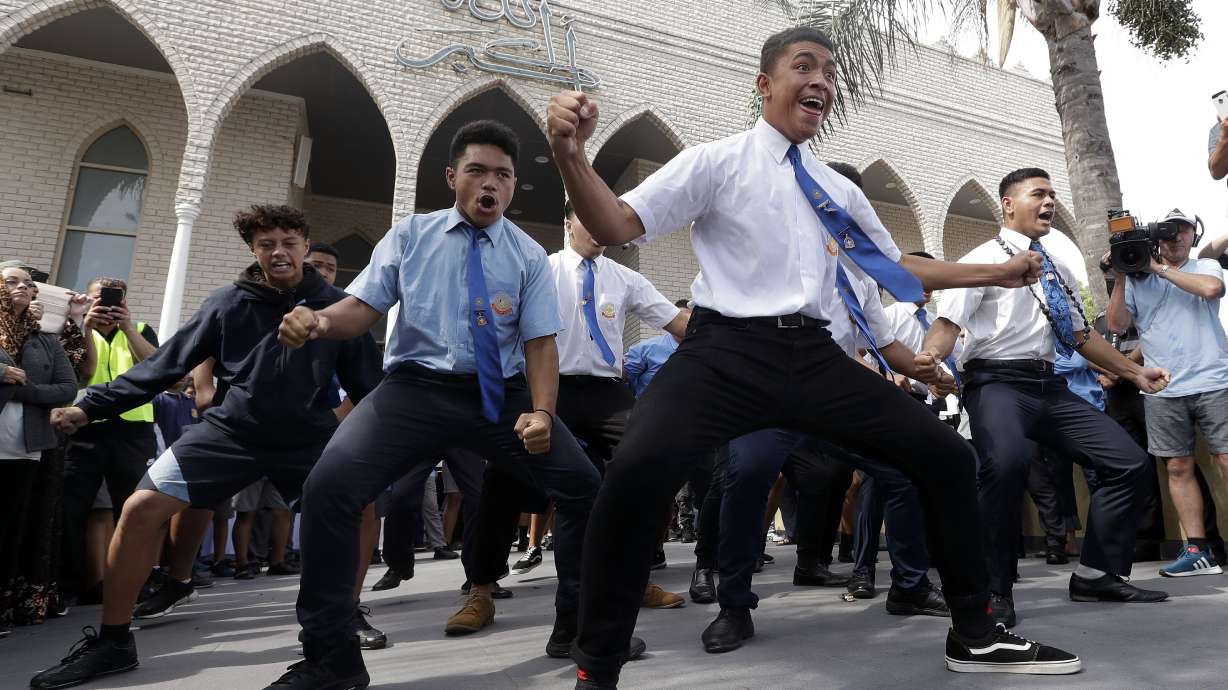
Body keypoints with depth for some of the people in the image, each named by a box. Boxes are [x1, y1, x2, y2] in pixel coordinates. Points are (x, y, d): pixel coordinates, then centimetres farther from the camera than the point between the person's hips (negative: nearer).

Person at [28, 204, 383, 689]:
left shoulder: (336, 306, -3)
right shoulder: (228, 303, -2)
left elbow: (366, 380, 4)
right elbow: (166, 363, 0)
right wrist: (91, 405, -4)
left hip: (308, 435, 0)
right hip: (231, 431, 1)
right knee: (141, 509, -10)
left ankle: (348, 613, 12)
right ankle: (111, 641, 8)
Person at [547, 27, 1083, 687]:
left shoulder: (838, 190, 20)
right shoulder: (716, 162, 4)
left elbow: (901, 269, 31)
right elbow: (616, 226, -6)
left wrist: (1000, 272, 29)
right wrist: (570, 155, -24)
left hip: (814, 355, 6)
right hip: (728, 351, -5)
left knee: (945, 454, 0)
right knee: (636, 472, -31)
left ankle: (974, 634, 23)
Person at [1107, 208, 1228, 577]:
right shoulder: (1138, 279, 12)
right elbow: (1117, 325, 2)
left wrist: (1161, 269, -7)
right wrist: (1120, 278, -5)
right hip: (1163, 392, 2)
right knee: (1178, 468, 2)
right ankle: (1197, 550, 8)